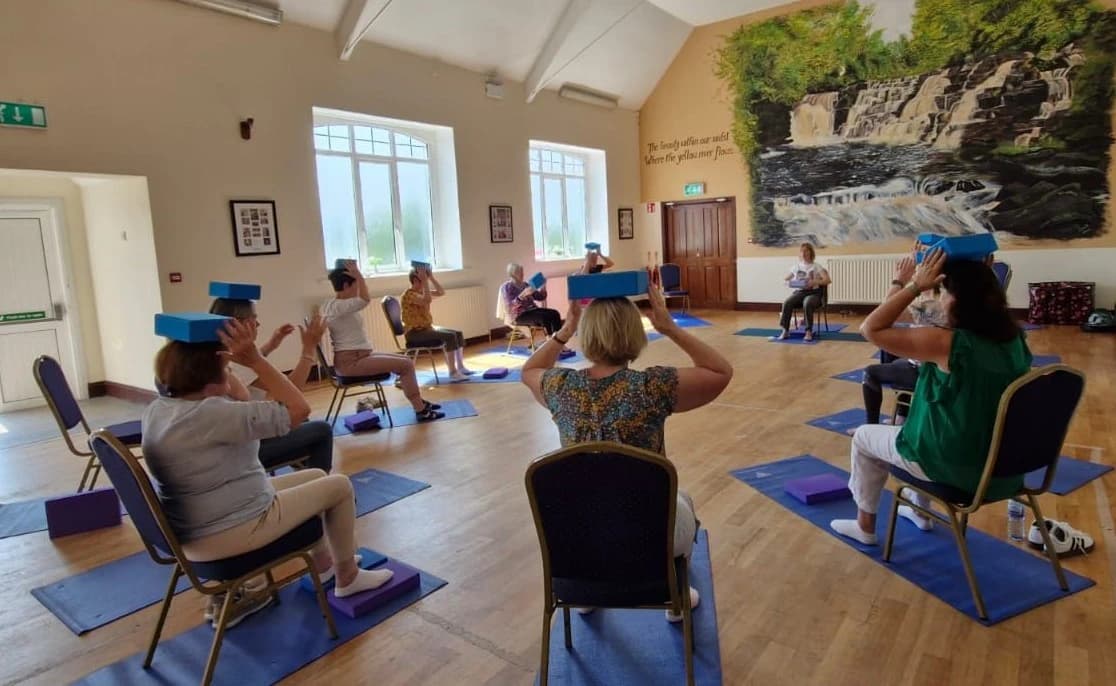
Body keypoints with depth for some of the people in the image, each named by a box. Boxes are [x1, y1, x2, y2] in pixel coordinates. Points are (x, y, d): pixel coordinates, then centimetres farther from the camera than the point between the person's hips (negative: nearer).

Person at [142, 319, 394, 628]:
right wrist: (255, 360, -24)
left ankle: (323, 564, 38)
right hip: (225, 534, -10)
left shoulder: (158, 408, 2)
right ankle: (348, 577, 23)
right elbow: (298, 409, -26)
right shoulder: (210, 414, -29)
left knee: (316, 476, 21)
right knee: (339, 485, 4)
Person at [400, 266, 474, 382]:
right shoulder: (408, 295, -16)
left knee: (458, 333, 2)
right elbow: (427, 300, -34)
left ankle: (460, 367, 8)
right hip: (415, 333, -10)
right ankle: (453, 373, -25)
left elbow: (441, 292, 13)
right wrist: (425, 280, -27)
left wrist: (431, 277, 3)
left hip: (427, 328, 10)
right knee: (450, 336, -26)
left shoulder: (422, 292, 11)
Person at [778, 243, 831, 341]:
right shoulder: (796, 266, 15)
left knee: (807, 303, -38)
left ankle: (809, 331, -29)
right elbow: (784, 279, 19)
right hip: (799, 292, 3)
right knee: (787, 303, -30)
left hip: (813, 293, -3)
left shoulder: (816, 266, 5)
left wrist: (815, 282, -25)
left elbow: (827, 280, -6)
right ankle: (785, 330, -26)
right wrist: (788, 282, -6)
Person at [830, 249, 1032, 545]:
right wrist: (982, 277, 8)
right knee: (920, 414, 36)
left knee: (863, 436, 17)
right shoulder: (1014, 338, -5)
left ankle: (865, 525, 32)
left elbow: (871, 329, -22)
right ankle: (920, 511, 49)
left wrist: (915, 286, -21)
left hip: (956, 466, -8)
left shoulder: (947, 343, -27)